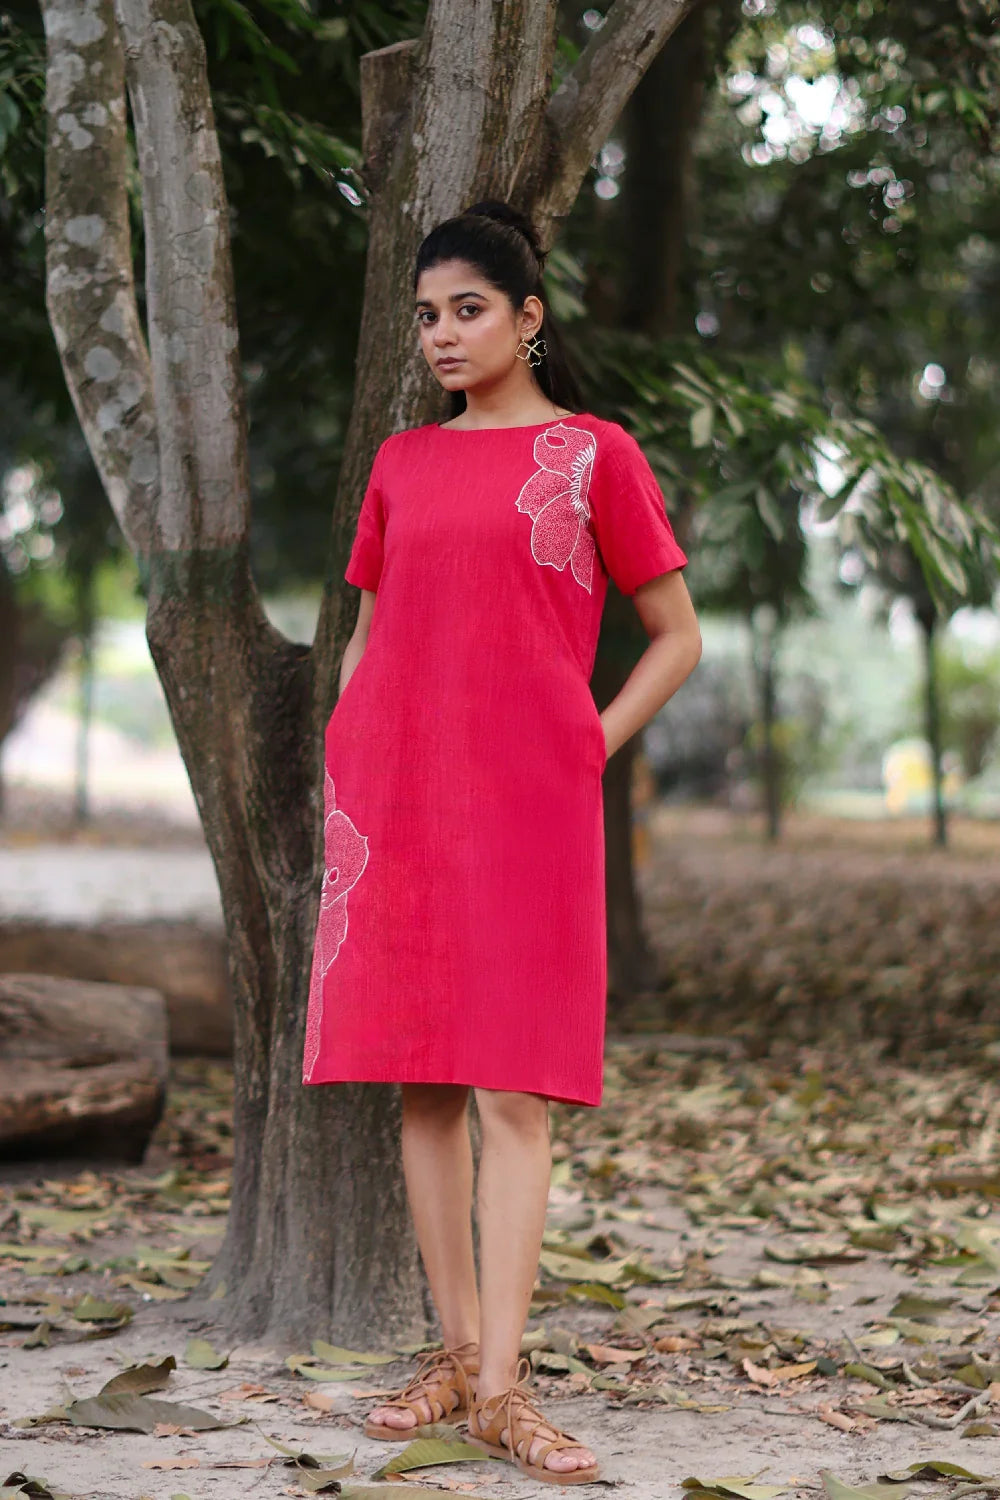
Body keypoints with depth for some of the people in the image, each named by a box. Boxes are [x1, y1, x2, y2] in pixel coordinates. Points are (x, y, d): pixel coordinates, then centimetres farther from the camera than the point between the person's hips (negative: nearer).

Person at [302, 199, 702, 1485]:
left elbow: (677, 637, 7)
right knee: (422, 1083, 4)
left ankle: (501, 1386, -9)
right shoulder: (402, 465, 14)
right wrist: (340, 777, 10)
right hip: (393, 799, 4)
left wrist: (587, 752, -1)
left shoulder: (593, 454, 4)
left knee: (513, 1090, -8)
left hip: (528, 806, -4)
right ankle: (454, 1354, 12)